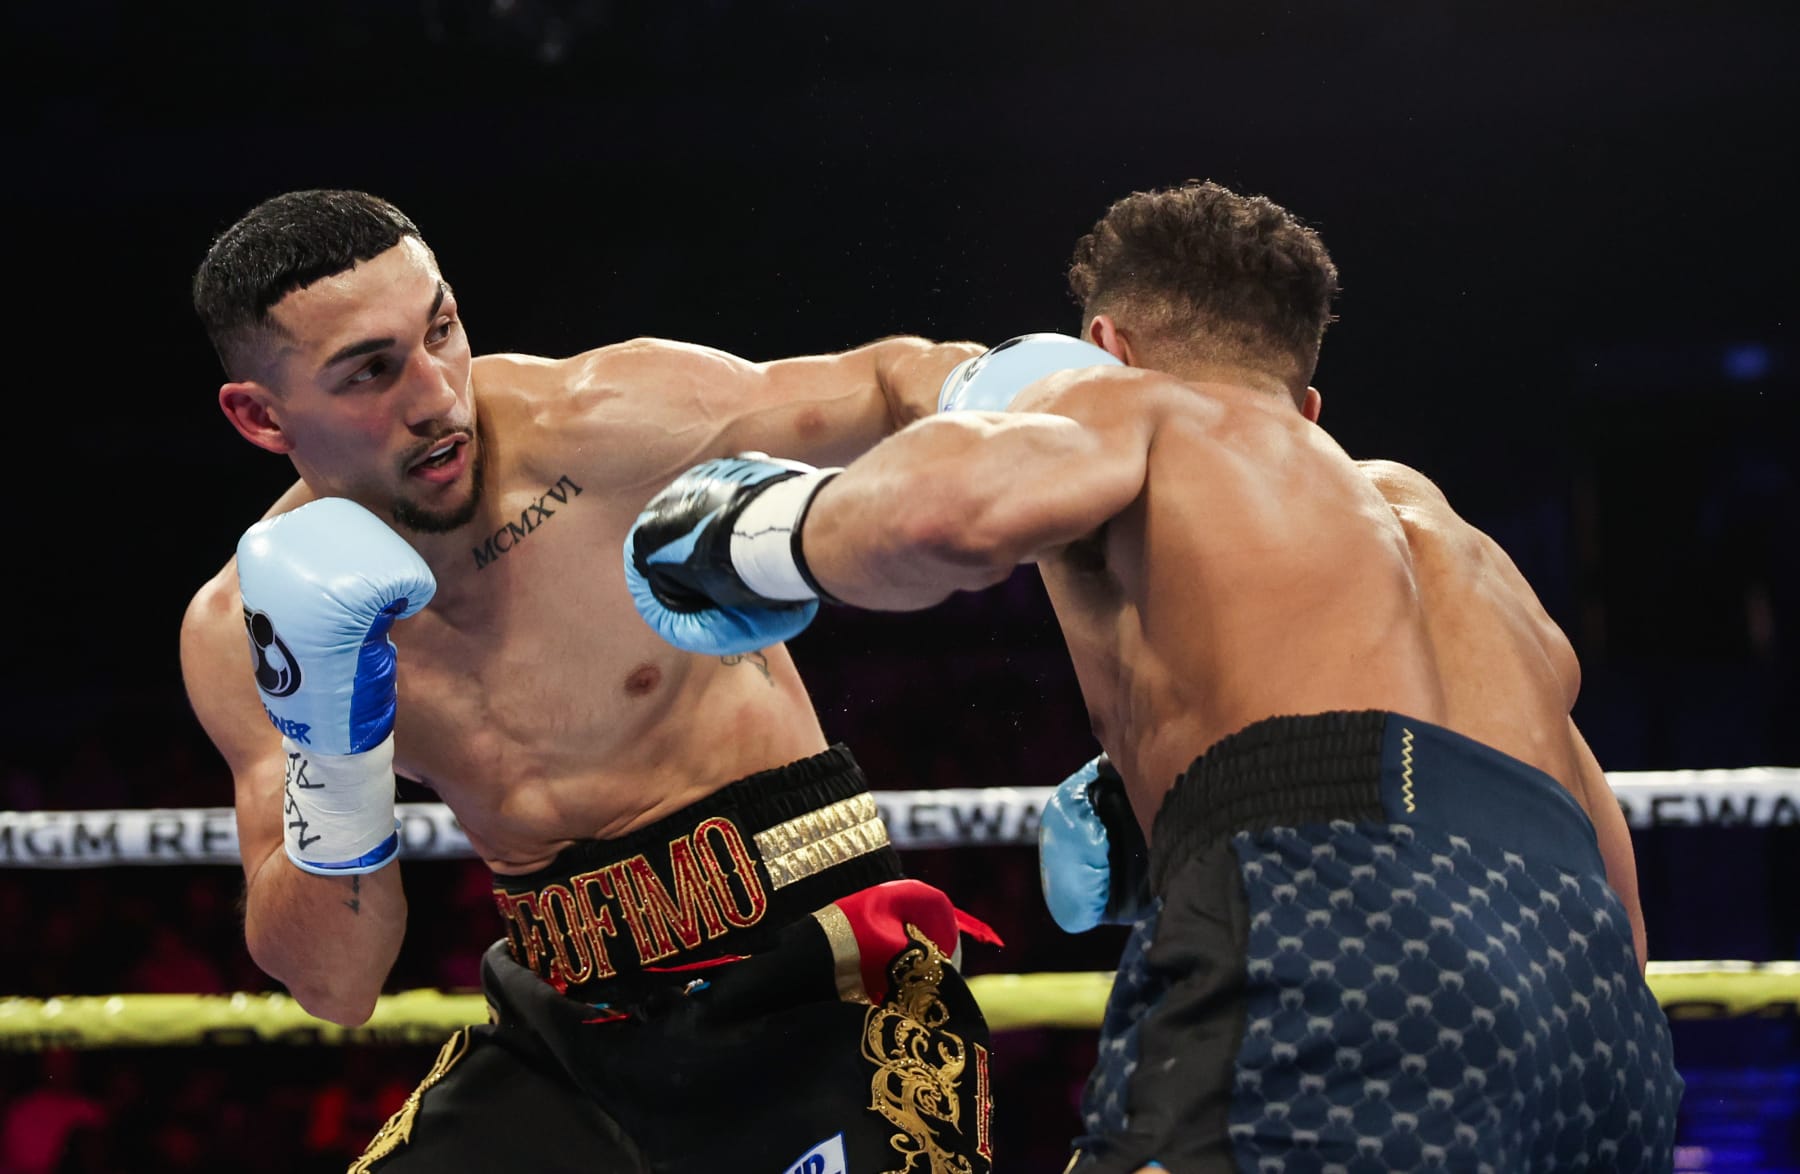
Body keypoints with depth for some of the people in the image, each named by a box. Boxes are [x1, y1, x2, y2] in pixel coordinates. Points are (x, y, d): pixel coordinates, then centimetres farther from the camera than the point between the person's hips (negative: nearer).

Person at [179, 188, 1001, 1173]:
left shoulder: (617, 419, -13)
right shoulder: (240, 630, -4)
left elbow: (893, 381, 1)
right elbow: (335, 986, -6)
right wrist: (329, 747, -22)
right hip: (569, 1047, 3)